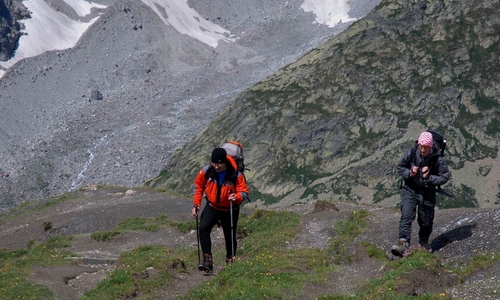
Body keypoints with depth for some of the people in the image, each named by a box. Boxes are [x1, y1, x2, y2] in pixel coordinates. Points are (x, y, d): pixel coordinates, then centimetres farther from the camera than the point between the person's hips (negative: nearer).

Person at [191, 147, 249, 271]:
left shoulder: (235, 174, -21)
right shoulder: (206, 171, -14)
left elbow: (244, 191, -14)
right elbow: (198, 186, 2)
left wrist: (237, 197, -36)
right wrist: (196, 204, -3)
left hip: (230, 210, -1)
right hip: (212, 207, 1)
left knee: (230, 236, 9)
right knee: (203, 228, -23)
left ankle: (230, 260, 34)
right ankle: (207, 259, -24)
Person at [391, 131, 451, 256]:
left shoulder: (437, 159, -15)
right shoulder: (411, 153, -11)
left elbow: (445, 177, -9)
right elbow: (400, 166, 4)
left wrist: (428, 178, -21)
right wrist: (409, 173, -16)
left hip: (428, 193, 0)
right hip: (410, 190, 0)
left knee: (426, 220, 13)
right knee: (406, 216, -18)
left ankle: (424, 242, 38)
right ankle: (403, 243, -27)